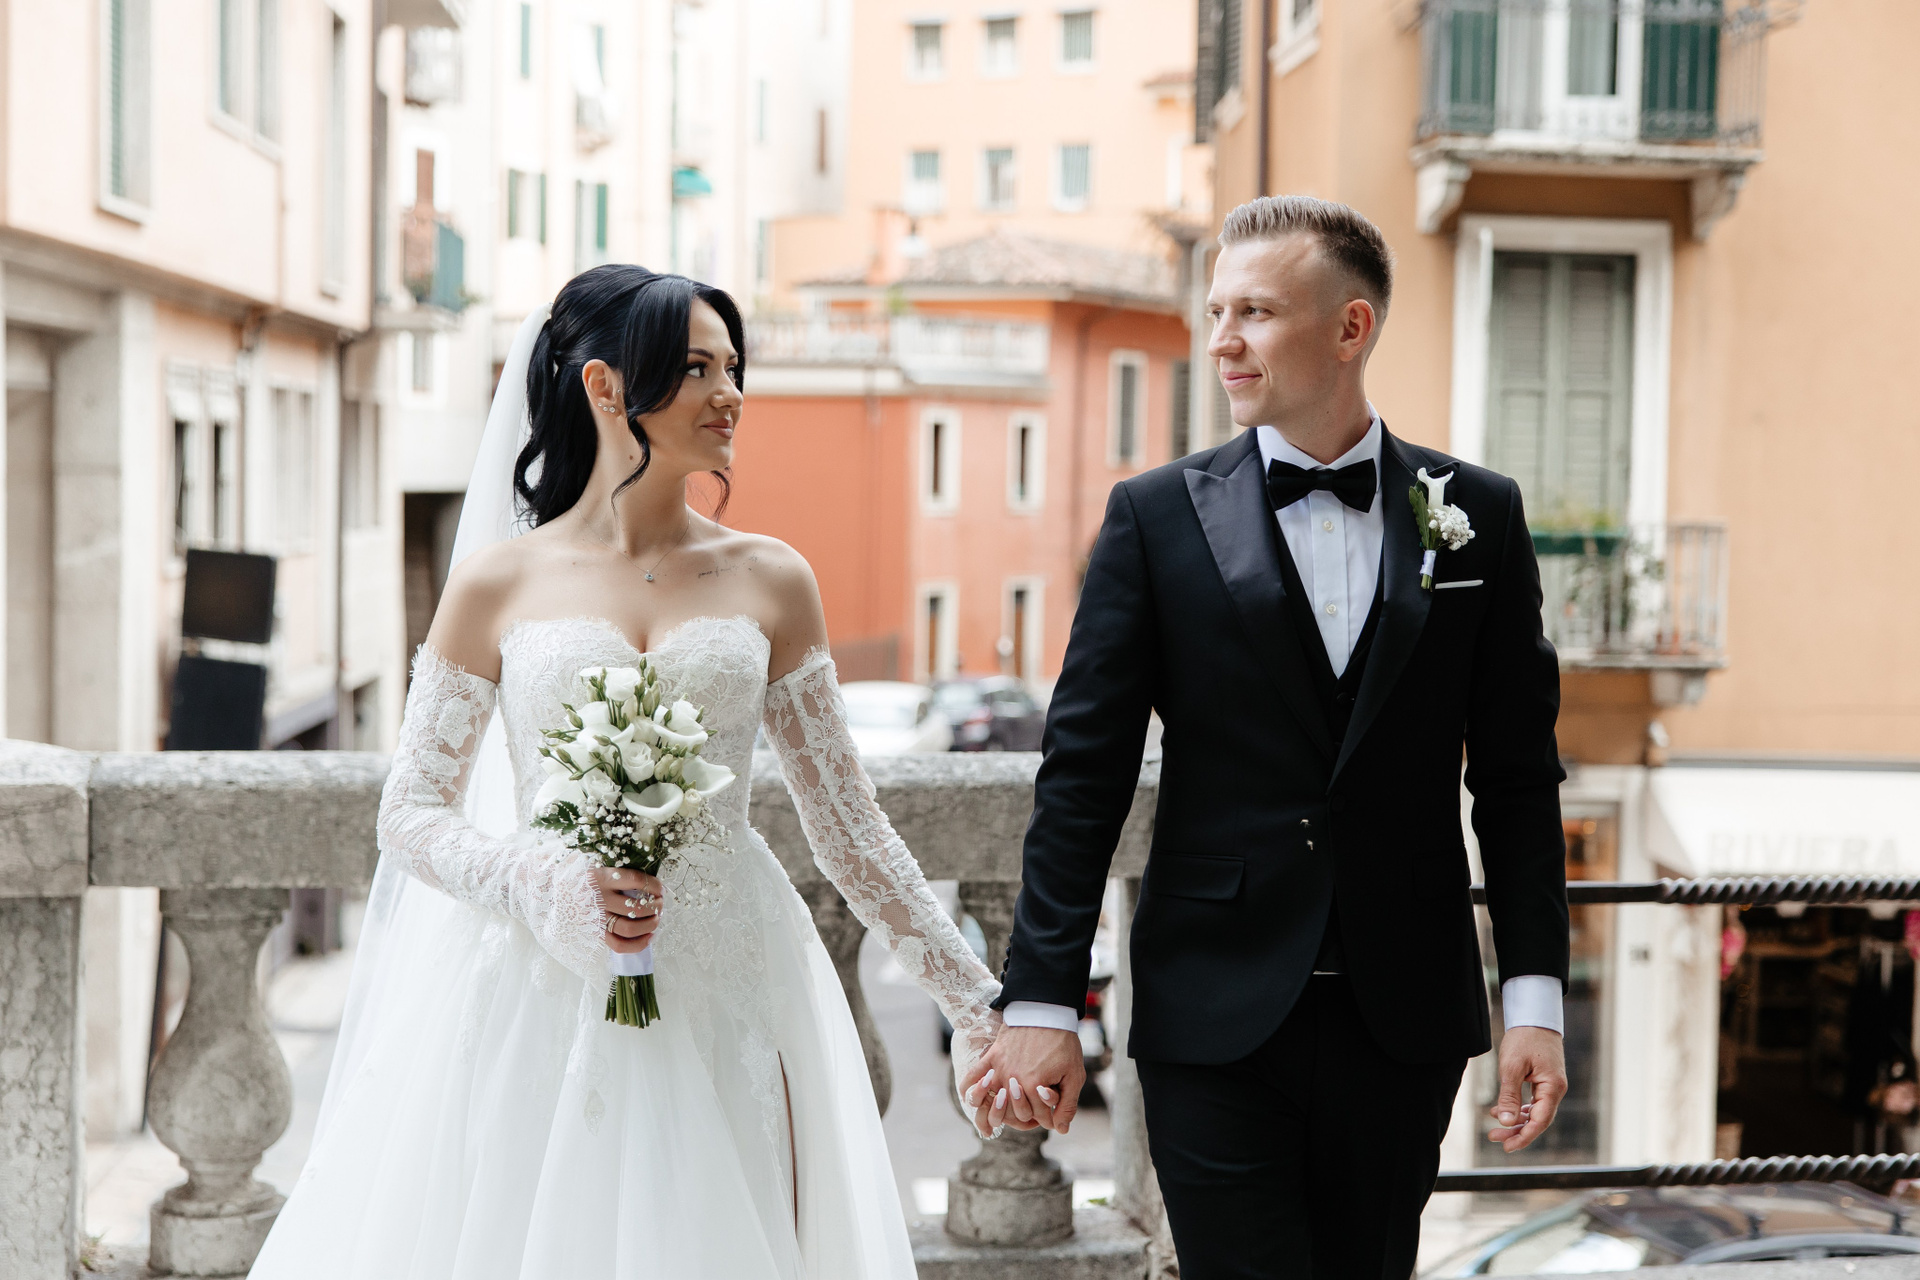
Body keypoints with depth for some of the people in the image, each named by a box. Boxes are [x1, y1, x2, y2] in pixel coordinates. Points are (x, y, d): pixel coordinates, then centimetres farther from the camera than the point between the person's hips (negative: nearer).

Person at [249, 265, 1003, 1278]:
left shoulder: (770, 582, 6)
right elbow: (412, 816, 2)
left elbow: (846, 824, 9)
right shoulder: (499, 583, 1)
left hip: (727, 1007, 1)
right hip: (545, 1005, -1)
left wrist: (975, 1002, 7)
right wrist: (551, 888, -16)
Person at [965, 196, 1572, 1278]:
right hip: (1215, 1018, -1)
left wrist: (1537, 997, -1)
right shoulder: (1158, 517, 0)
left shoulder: (1477, 516, 4)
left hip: (1404, 1018, 2)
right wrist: (1042, 1005, -5)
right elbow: (1083, 774, -2)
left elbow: (1517, 775, 5)